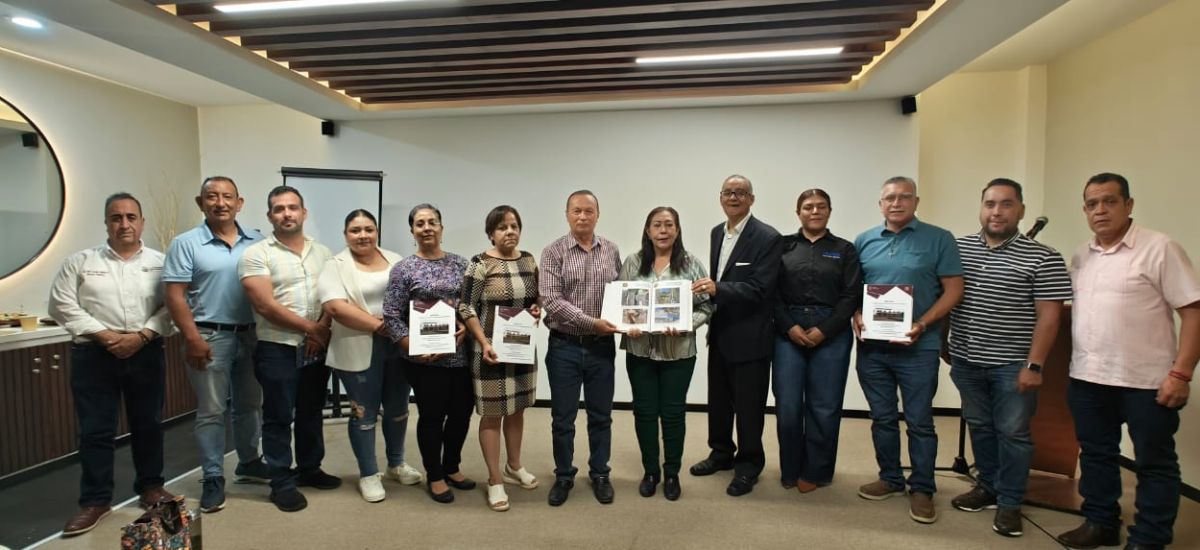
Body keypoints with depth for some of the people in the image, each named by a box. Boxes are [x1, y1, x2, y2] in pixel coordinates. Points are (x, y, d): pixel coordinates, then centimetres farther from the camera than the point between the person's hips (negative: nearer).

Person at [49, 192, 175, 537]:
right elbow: (63, 305, -2)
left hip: (146, 352, 1)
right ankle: (95, 501, 16)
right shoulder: (81, 262, 4)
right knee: (95, 430, 4)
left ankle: (150, 487, 25)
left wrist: (140, 336, -14)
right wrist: (104, 335, -12)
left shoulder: (160, 263, 4)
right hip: (94, 354, 0)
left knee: (148, 424, 10)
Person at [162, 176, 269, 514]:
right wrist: (192, 338, -15)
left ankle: (249, 463, 33)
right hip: (209, 336, -4)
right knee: (211, 411, 3)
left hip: (251, 334, 4)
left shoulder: (256, 242, 5)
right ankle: (213, 479, 14)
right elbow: (175, 295, -9)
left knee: (249, 405, 16)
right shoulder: (186, 243, -5)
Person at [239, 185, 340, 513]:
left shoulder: (323, 253, 9)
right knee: (279, 418, 4)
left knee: (311, 413, 16)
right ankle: (282, 483, 16)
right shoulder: (256, 254, -7)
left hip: (317, 348, 5)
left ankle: (309, 469, 31)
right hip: (277, 349, -5)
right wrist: (310, 328, -11)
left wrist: (322, 329, -11)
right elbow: (266, 305, -15)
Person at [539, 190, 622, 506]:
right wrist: (591, 322, -20)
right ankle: (564, 476, 26)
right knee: (563, 417, 9)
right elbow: (550, 300, -15)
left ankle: (600, 474, 29)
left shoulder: (611, 251, 5)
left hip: (602, 346, 2)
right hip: (565, 346, -2)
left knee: (600, 415, 12)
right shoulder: (553, 252, -6)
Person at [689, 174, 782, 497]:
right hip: (719, 333, 7)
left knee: (748, 405, 7)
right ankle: (721, 453, 38)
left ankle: (748, 466, 25)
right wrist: (707, 290, 0)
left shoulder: (767, 238, -14)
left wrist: (718, 289, -33)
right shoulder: (717, 232, 10)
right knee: (718, 400, 19)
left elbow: (760, 289, -23)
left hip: (749, 337, -7)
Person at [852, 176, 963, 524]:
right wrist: (856, 317, -5)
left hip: (918, 347, -3)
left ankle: (922, 489, 18)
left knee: (919, 421, 3)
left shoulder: (939, 239, -1)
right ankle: (890, 478, 29)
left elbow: (953, 290, -4)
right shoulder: (864, 241, 9)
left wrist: (922, 325, -16)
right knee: (882, 418, 13)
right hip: (872, 345, 4)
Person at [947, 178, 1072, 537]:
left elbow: (1049, 315, -9)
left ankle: (1009, 503, 19)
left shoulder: (1042, 258, -7)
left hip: (1012, 365, -4)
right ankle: (987, 486, 32)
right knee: (979, 427, 16)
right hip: (966, 361, 4)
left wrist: (1034, 365, -13)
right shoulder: (958, 248, 4)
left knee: (1013, 433, 6)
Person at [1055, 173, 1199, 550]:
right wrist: (1076, 364, 8)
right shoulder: (1081, 256, 9)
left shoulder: (1159, 249, -9)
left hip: (1147, 381, -5)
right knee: (1096, 455, 16)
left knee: (1154, 463, 8)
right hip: (1087, 378, 6)